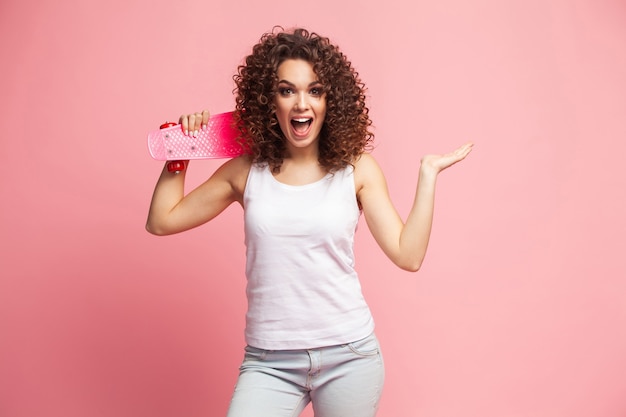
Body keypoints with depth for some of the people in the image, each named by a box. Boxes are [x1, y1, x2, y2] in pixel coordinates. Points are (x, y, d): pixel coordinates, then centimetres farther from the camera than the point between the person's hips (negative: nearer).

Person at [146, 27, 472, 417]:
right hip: (269, 362, 0)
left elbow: (408, 255, -6)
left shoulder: (357, 169, -1)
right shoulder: (246, 172, 2)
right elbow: (161, 222, 6)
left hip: (349, 355, 0)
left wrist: (427, 175, -6)